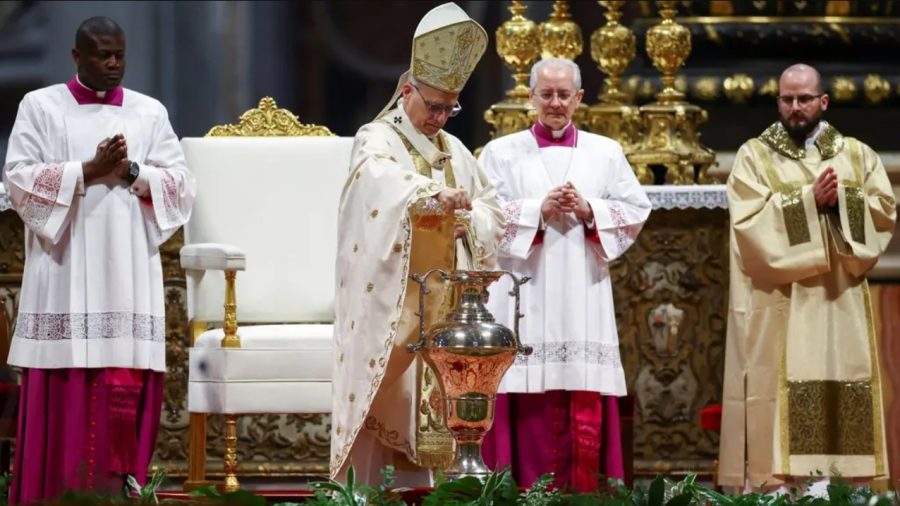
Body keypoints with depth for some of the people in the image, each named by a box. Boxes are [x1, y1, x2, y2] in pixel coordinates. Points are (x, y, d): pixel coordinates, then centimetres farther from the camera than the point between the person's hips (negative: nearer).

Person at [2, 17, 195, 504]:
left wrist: (131, 172, -10)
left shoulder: (150, 112, 13)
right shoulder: (41, 106, 6)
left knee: (127, 387, -4)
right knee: (63, 391, -7)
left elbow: (180, 186, 8)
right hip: (64, 272, -2)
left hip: (129, 275, 2)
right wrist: (89, 171, -12)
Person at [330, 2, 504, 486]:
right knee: (377, 402, -8)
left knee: (423, 405, 6)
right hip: (385, 301, -6)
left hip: (438, 304, 6)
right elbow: (385, 180, -29)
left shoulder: (454, 150, 15)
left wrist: (463, 220, -9)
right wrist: (435, 195, -47)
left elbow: (492, 215, 14)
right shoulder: (377, 141, -5)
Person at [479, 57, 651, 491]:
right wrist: (538, 211, -12)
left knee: (586, 409, -3)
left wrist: (590, 211, -8)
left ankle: (585, 492, 1)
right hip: (524, 297, -2)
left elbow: (637, 211, 8)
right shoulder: (502, 153, 7)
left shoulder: (606, 153, 13)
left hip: (583, 296, 2)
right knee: (531, 405, -7)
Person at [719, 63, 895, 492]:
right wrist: (810, 200, -15)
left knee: (838, 395, -1)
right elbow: (749, 220, -9)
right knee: (778, 394, -9)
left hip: (839, 303, 3)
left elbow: (885, 211, 3)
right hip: (779, 306, -3)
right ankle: (774, 485, -10)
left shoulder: (856, 155, 13)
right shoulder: (754, 156, 4)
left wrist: (841, 199, -12)